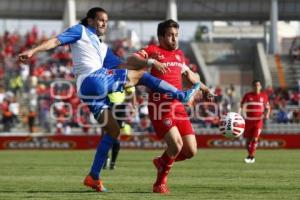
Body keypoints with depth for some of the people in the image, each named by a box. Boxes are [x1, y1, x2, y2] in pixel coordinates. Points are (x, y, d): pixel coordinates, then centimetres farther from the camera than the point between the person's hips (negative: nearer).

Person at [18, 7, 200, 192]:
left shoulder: (103, 48, 33)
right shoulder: (80, 31, 12)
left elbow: (121, 65, 25)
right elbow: (56, 41, 0)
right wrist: (33, 51, -14)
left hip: (92, 92, 9)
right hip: (93, 79, -9)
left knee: (113, 130, 10)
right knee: (140, 75, -3)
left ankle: (94, 177, 9)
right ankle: (182, 95, 5)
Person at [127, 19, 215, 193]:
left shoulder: (179, 54, 20)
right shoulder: (153, 50, -1)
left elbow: (188, 73, 39)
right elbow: (131, 60, -17)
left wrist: (203, 87, 43)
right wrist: (151, 62, -31)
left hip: (178, 106, 7)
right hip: (160, 106, -7)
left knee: (191, 151, 0)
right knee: (176, 144, -23)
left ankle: (162, 162, 30)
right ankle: (160, 182, -1)